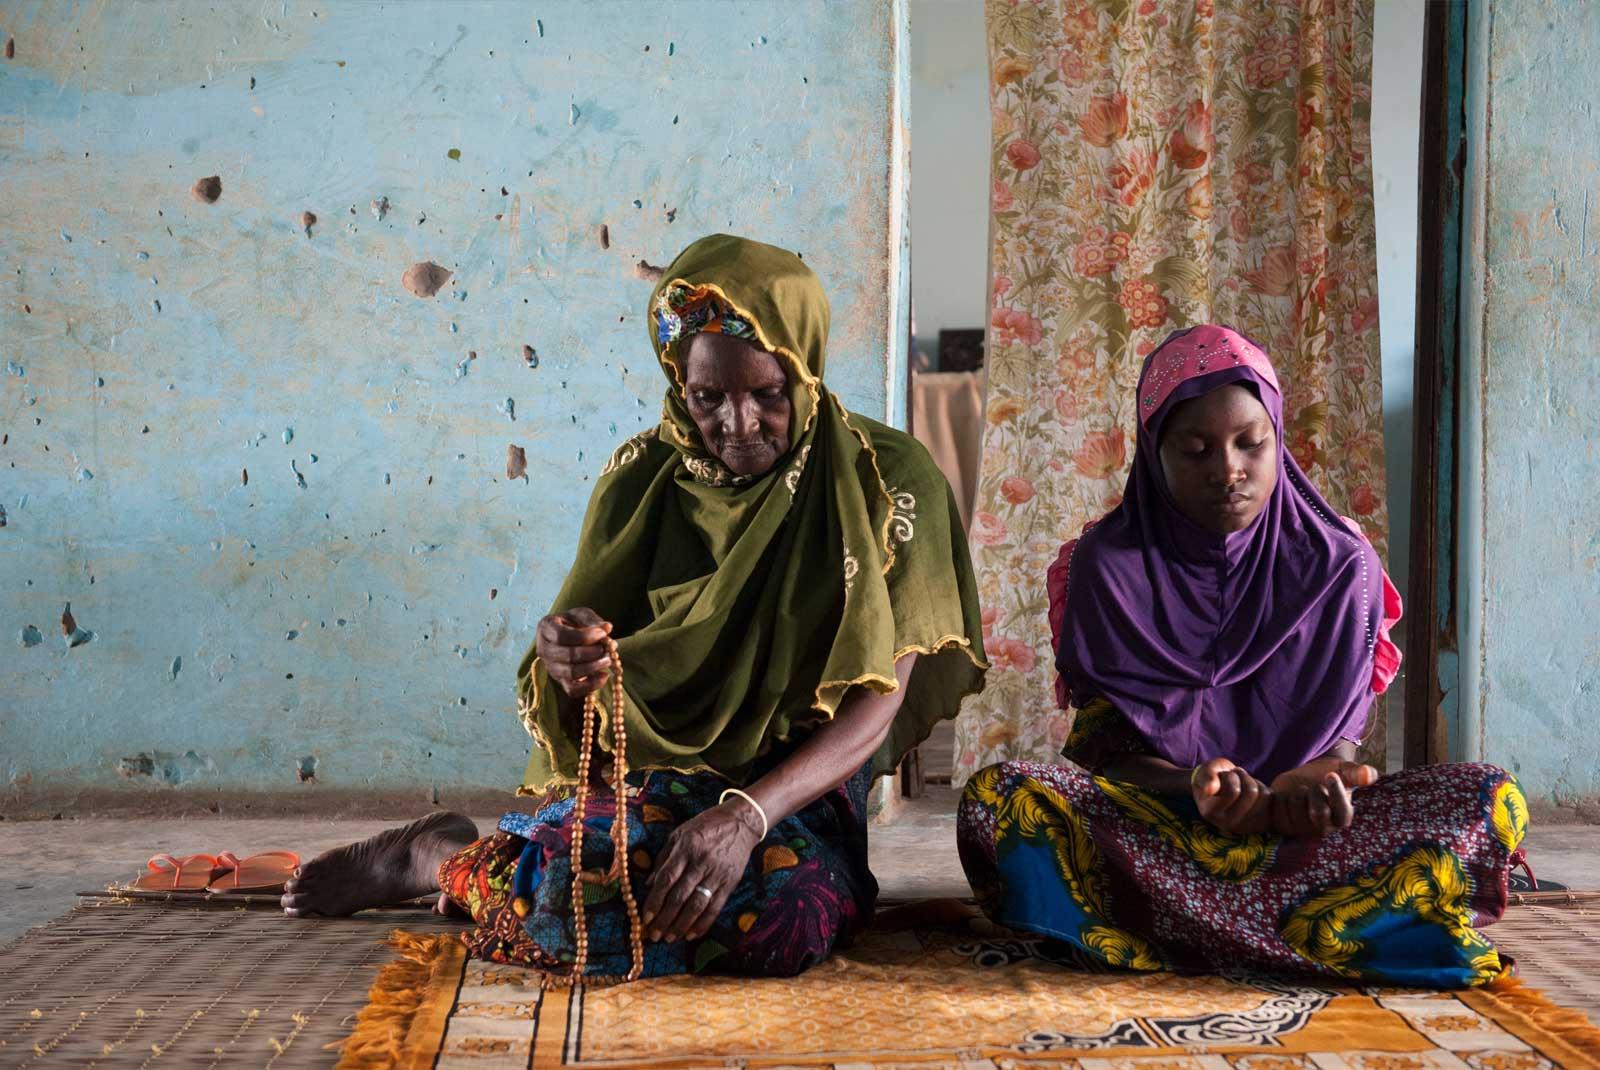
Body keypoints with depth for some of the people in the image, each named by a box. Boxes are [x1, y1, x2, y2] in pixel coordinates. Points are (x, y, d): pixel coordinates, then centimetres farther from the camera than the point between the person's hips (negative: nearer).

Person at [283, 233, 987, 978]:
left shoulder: (885, 480, -8)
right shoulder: (644, 477, -1)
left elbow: (879, 700, -15)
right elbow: (582, 684, 1)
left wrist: (746, 816, -31)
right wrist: (561, 660, -27)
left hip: (798, 780, 1)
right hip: (645, 762, 0)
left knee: (791, 920, -36)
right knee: (578, 894, -36)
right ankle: (433, 854, 1)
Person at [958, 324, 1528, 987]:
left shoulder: (1340, 564, 3)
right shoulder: (1108, 564, 0)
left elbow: (1344, 736, 3)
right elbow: (1103, 747, -3)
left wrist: (1307, 785, -23)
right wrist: (1198, 789, -26)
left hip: (1298, 833, 1)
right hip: (1148, 825, -1)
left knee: (1492, 800, -24)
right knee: (997, 795, -31)